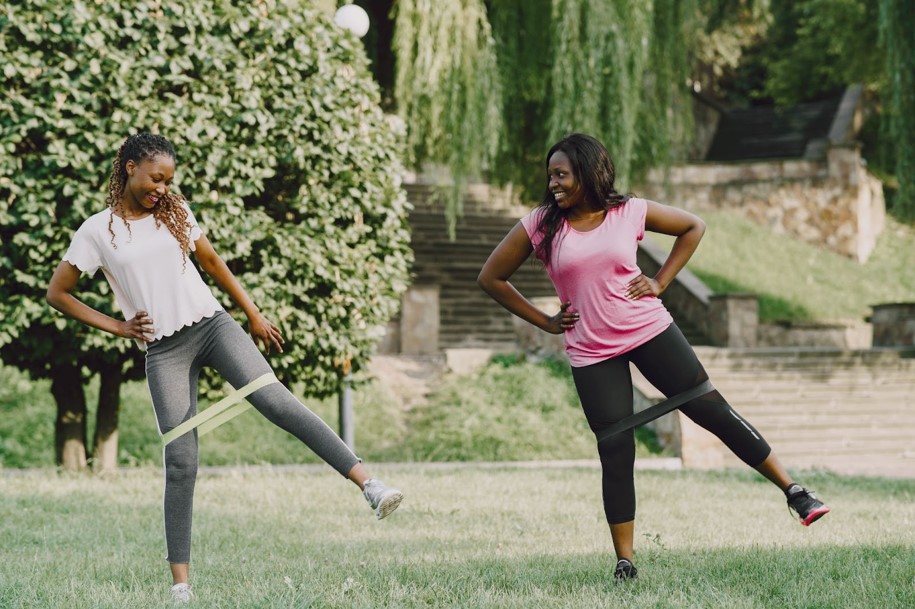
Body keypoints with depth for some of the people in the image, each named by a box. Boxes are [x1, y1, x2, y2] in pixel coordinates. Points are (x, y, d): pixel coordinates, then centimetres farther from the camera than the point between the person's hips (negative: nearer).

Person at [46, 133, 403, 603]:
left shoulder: (175, 212, 10)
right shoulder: (98, 230, 1)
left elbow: (212, 262, 22)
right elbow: (57, 294, 6)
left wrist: (253, 314, 21)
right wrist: (116, 327, 0)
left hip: (211, 325, 2)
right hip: (163, 349, -2)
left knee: (275, 400, -19)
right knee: (180, 462, -6)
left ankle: (368, 484, -28)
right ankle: (180, 584, -1)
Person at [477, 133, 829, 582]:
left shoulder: (630, 212, -2)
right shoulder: (541, 226, -4)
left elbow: (692, 228, 13)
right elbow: (490, 279, 5)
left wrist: (661, 281, 3)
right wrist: (544, 322, 2)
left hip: (649, 330, 0)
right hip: (592, 354, 0)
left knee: (713, 410, -1)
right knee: (616, 455, -1)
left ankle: (794, 492, 8)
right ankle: (625, 562, 9)